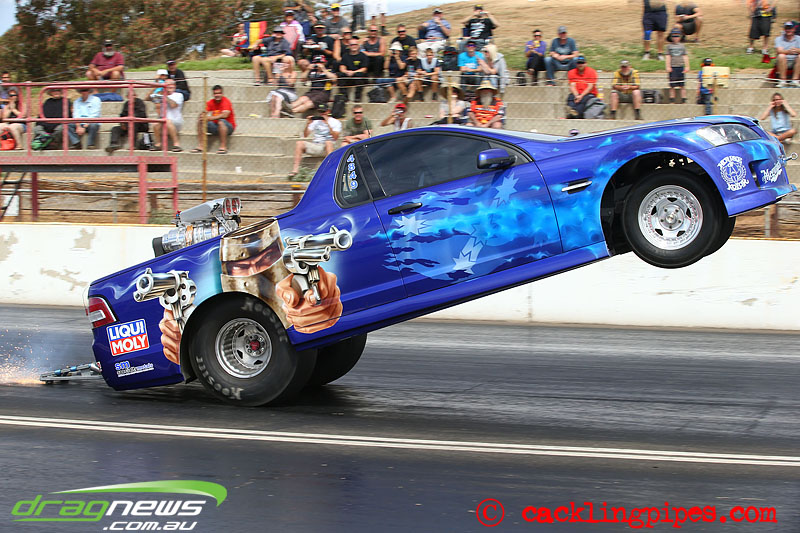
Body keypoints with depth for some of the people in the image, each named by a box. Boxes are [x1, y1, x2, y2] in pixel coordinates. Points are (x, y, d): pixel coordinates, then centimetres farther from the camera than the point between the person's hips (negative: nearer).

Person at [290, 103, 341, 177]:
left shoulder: (335, 122, 4)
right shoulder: (315, 121, 15)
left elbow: (335, 137, -13)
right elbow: (305, 135, 10)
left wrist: (328, 124, -20)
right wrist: (307, 124, -6)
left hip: (327, 147, -4)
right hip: (314, 146, 4)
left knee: (329, 142, -37)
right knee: (299, 143, -19)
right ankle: (296, 169, -25)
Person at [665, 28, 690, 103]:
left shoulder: (682, 46, 11)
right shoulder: (669, 46, 6)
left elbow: (685, 57, 10)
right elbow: (668, 57, 3)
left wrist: (687, 66, 3)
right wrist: (668, 67, -6)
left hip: (681, 67, 2)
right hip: (672, 68, -2)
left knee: (682, 85, 1)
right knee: (672, 86, 0)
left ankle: (683, 101, 4)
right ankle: (672, 101, 5)